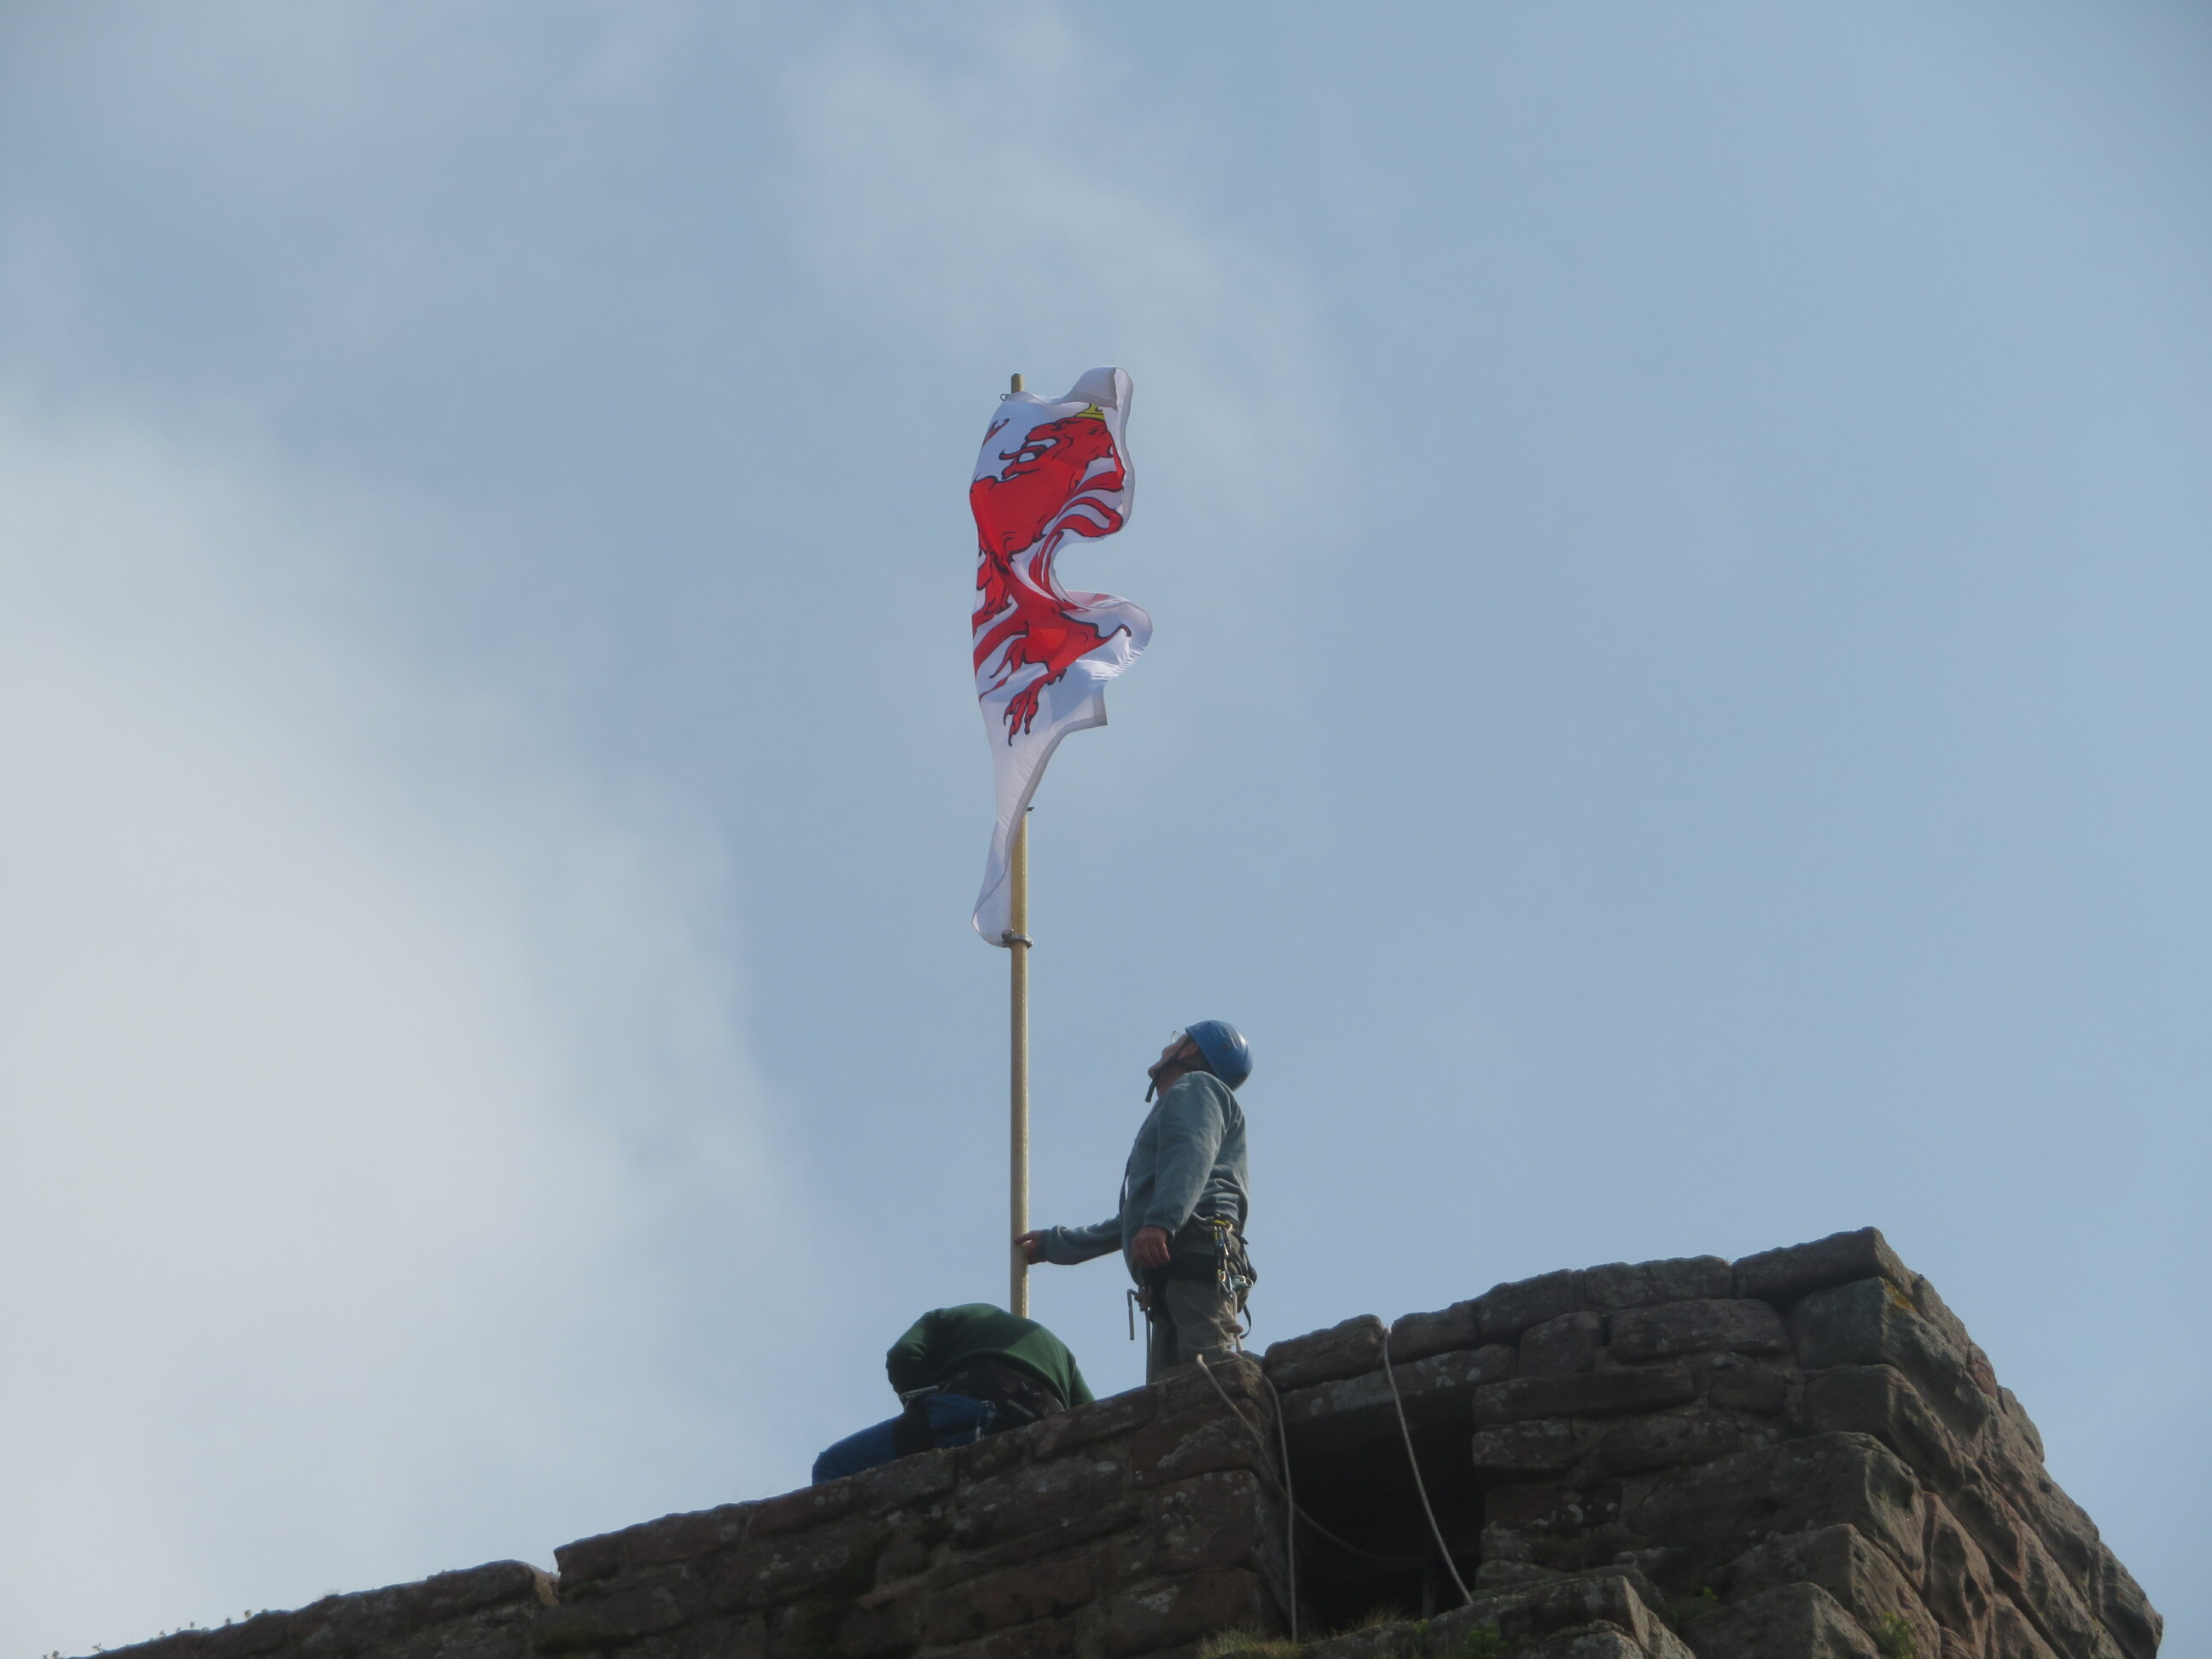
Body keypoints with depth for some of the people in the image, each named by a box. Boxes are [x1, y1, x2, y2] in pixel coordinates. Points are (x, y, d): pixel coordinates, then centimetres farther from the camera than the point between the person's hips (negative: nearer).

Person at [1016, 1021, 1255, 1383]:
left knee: (1207, 1373, -27)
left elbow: (1193, 1154, -10)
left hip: (1198, 1254, -8)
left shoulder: (1195, 1087, 13)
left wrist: (1160, 1221, -26)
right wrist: (1053, 1243, 54)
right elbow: (1129, 1223, 46)